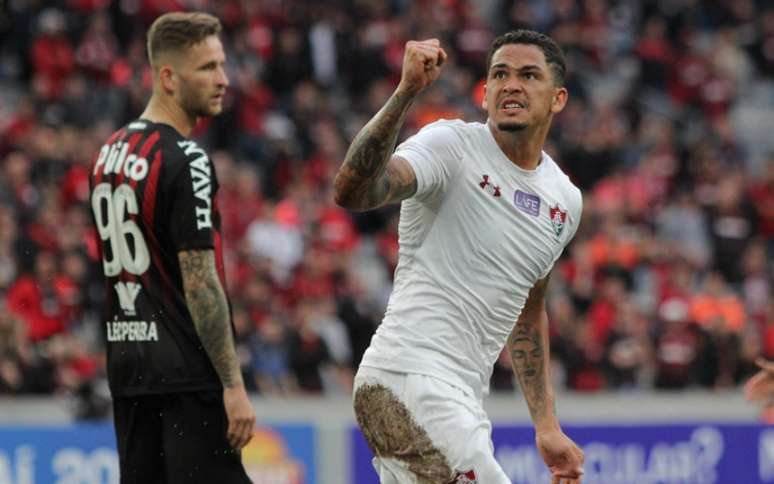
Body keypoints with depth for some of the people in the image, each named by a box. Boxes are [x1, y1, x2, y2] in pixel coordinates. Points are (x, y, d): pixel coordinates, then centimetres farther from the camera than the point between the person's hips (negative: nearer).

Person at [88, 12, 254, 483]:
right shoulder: (185, 160, -14)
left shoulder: (110, 153, 13)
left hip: (127, 368, 9)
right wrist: (233, 384, -17)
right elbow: (200, 283, -18)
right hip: (188, 373, -9)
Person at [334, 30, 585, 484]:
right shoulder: (451, 145, -7)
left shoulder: (565, 199, 15)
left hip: (464, 399, 9)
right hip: (410, 375, -9)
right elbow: (351, 191, -25)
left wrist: (547, 425, 25)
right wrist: (406, 92, -36)